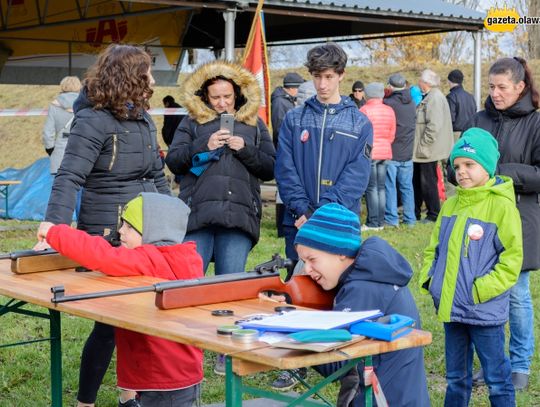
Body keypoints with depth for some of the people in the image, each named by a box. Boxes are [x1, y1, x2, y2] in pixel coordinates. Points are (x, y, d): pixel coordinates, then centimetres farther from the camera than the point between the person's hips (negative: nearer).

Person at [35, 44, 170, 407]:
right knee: (110, 320, -2)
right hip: (106, 239, -7)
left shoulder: (144, 120, 11)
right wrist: (55, 228, -34)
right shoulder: (94, 122, -13)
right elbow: (69, 178, -22)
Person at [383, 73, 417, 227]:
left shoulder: (387, 103, -14)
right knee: (407, 186, 11)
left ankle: (392, 218, 3)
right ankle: (410, 218, 14)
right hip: (407, 153, 5)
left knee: (390, 186, 3)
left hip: (390, 152, -5)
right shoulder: (412, 104, 5)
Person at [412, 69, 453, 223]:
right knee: (416, 181, 16)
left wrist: (423, 145, -22)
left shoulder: (435, 98, -17)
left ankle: (434, 214, 8)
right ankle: (415, 212, 26)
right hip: (422, 151, 10)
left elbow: (434, 125, -25)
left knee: (428, 182, -2)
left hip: (428, 150, -10)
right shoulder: (428, 97, 15)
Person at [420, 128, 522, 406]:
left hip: (485, 310, -6)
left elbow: (512, 257, -14)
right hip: (450, 308, 6)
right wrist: (427, 277, 3)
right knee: (456, 377, 18)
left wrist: (482, 289, -18)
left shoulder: (501, 206, -12)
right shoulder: (451, 204, 8)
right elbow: (435, 247, 17)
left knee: (496, 378, 5)